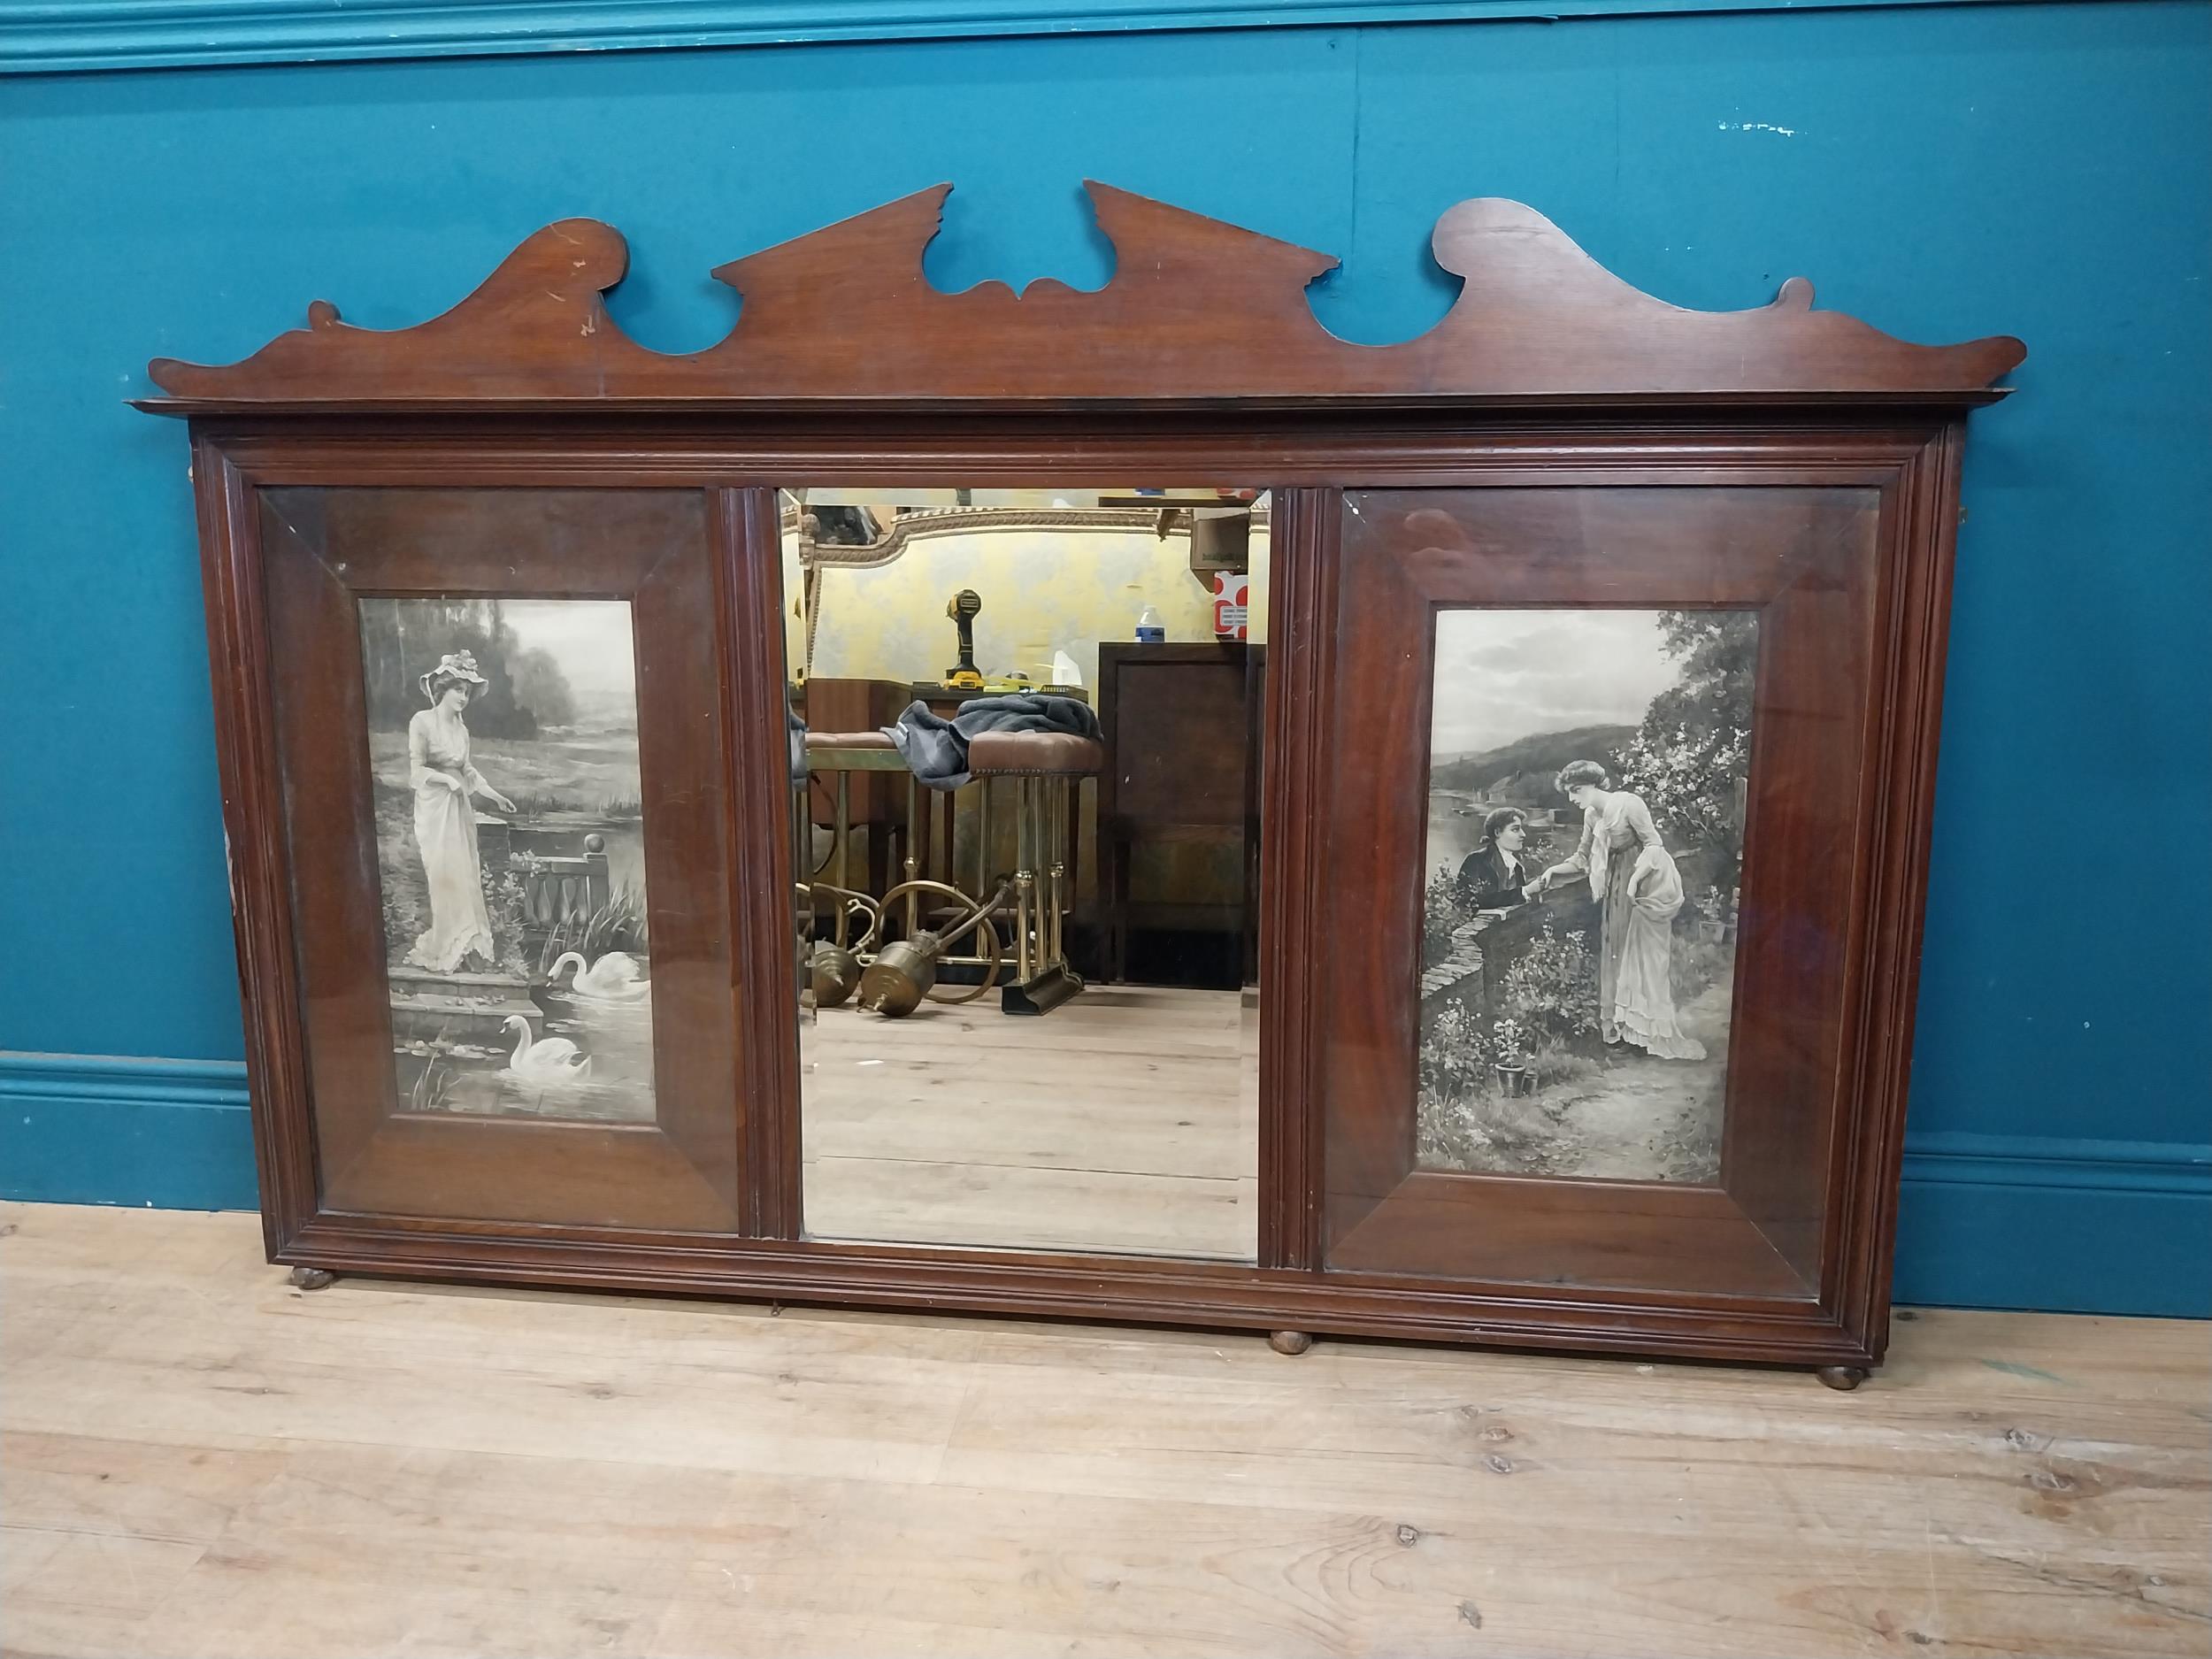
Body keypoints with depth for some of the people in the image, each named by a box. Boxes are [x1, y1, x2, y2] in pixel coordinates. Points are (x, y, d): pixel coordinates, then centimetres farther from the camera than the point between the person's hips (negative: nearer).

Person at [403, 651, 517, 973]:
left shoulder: (461, 727, 11)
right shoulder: (422, 721, -7)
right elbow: (416, 770, -9)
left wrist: (494, 795, 6)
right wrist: (447, 779, -22)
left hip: (460, 807, 6)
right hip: (434, 806, -6)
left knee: (467, 873, 4)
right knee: (445, 875, -6)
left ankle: (466, 943, 10)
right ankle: (445, 949, 1)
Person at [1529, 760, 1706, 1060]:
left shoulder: (1628, 803, -16)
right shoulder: (1591, 815, 7)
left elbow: (1654, 845, -18)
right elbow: (1583, 859, 12)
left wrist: (1635, 879, -28)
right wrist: (1553, 871, -2)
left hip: (1648, 880, -8)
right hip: (1617, 883, 8)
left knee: (1644, 953, -6)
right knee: (1616, 950, 8)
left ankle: (1654, 1032, -1)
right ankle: (1620, 1024, 15)